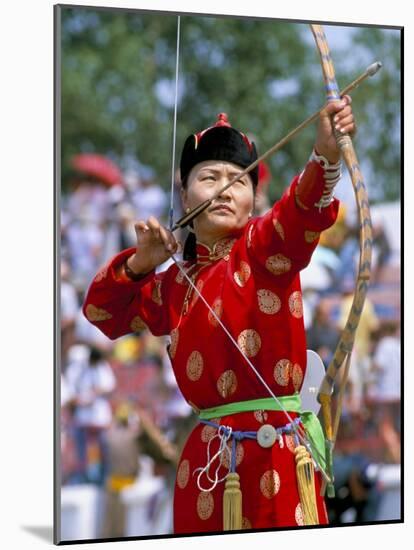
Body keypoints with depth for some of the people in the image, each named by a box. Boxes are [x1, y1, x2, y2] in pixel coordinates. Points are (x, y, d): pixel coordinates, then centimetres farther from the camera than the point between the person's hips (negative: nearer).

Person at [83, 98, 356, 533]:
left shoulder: (263, 248, 0)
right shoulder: (176, 284, 14)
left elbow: (303, 208, -21)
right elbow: (102, 312, 23)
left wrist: (326, 153, -41)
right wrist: (140, 263, 5)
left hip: (275, 448, -5)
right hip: (206, 456, 5)